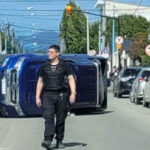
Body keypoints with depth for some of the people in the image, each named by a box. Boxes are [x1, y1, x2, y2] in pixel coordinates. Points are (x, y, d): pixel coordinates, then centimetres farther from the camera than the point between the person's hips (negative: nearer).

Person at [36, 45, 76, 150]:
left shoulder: (64, 65, 3)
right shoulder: (44, 66, 10)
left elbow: (71, 79, -2)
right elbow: (40, 82, 14)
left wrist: (73, 93, -16)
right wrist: (37, 97, 8)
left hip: (61, 95, 0)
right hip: (47, 95, 1)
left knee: (60, 119, 5)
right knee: (49, 118, -13)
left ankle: (59, 141, 17)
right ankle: (48, 141, -23)